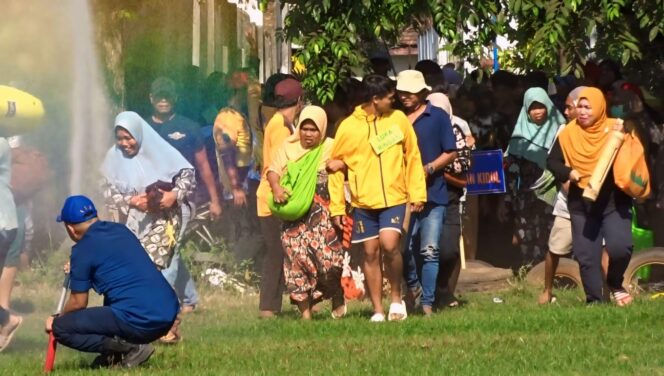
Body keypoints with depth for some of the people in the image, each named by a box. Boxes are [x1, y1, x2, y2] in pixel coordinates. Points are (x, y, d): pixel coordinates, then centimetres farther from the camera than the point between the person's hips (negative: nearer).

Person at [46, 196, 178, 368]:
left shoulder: (83, 249, -4)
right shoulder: (121, 230, 18)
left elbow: (78, 303, 5)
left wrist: (58, 321, 24)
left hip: (138, 323, -8)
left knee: (60, 328, -1)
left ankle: (128, 347, -8)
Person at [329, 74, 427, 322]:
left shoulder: (398, 119, 2)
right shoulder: (348, 127, -2)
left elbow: (413, 157, 9)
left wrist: (417, 193, 3)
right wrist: (337, 206, 1)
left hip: (394, 199, -1)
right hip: (364, 202, 1)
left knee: (389, 245, -19)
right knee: (371, 253, 5)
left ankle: (396, 298, 1)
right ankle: (378, 310, 14)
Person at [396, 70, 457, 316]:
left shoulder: (438, 117, 2)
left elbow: (450, 153, 2)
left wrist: (429, 169, -11)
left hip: (433, 192, -2)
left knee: (429, 250, -4)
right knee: (404, 246, -1)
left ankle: (427, 303, -1)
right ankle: (412, 284, 26)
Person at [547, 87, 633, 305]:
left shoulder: (615, 129, -3)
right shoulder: (568, 133, 2)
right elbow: (552, 161, 7)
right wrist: (568, 173, -11)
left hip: (614, 201, -2)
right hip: (581, 204, 2)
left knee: (620, 247, -20)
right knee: (587, 256, 2)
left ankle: (615, 283, 8)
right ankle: (595, 301, 13)